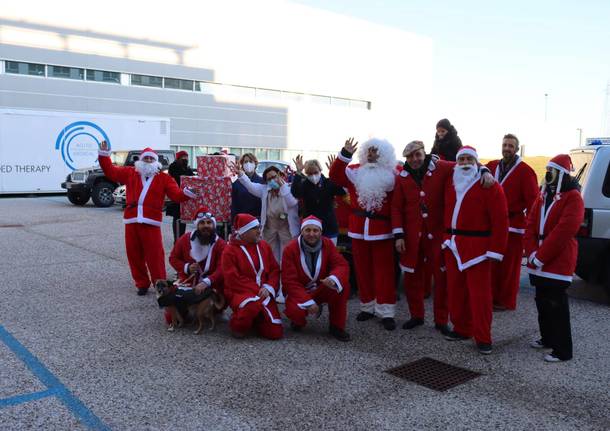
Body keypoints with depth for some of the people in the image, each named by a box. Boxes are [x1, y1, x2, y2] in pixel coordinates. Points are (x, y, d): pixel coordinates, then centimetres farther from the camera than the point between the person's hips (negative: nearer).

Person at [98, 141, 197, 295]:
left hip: (151, 222, -3)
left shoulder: (164, 178, 9)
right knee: (134, 254, 7)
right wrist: (104, 154, 14)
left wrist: (187, 193, -20)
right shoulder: (130, 173, 16)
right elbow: (110, 171, 20)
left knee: (155, 255, -6)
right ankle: (142, 284, 20)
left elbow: (176, 195, 0)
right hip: (131, 221, 3)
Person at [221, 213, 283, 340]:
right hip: (241, 293, -4)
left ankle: (255, 320, 22)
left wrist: (268, 288, -11)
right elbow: (234, 280, -10)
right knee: (253, 304, -41)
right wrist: (257, 291, -16)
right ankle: (238, 325, -8)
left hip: (262, 293, 5)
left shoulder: (264, 246, 10)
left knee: (276, 333, -9)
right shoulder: (230, 250, -4)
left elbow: (275, 269, 8)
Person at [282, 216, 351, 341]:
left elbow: (342, 265, -13)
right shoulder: (290, 249, -16)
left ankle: (337, 326, -8)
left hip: (321, 290, 3)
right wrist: (308, 302, -27)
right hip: (299, 292, -3)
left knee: (343, 284, -25)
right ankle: (298, 321, 7)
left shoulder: (328, 244, -6)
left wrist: (334, 277, -38)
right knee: (295, 310, -35)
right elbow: (289, 282, -17)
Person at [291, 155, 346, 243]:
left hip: (329, 229, 1)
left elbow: (343, 191, -17)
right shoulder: (304, 185, -1)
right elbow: (295, 193, -22)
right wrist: (298, 172, -29)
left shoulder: (329, 183, 0)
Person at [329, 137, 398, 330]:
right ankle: (367, 306, 23)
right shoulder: (355, 171, 7)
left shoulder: (392, 175, -1)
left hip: (382, 231, -3)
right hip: (359, 230, 3)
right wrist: (345, 154, -12)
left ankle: (386, 312, 5)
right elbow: (335, 176, -4)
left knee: (383, 271, -1)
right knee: (363, 270, 10)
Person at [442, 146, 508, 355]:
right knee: (455, 290, 10)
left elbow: (500, 221, -10)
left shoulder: (490, 187, -6)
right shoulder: (450, 184, 13)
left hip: (477, 246, -6)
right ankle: (461, 329, 24)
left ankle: (483, 338, 6)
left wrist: (495, 250, -13)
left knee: (479, 293, -3)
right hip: (453, 245, 6)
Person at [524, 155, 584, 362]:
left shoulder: (573, 198, -11)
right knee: (542, 301, 17)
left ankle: (562, 350, 4)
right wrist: (532, 253, -7)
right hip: (538, 263, 8)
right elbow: (531, 225, 7)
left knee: (556, 306, -5)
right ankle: (547, 338, 33)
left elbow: (563, 232, -20)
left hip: (558, 263, -8)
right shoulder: (543, 196, 13)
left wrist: (540, 257, -19)